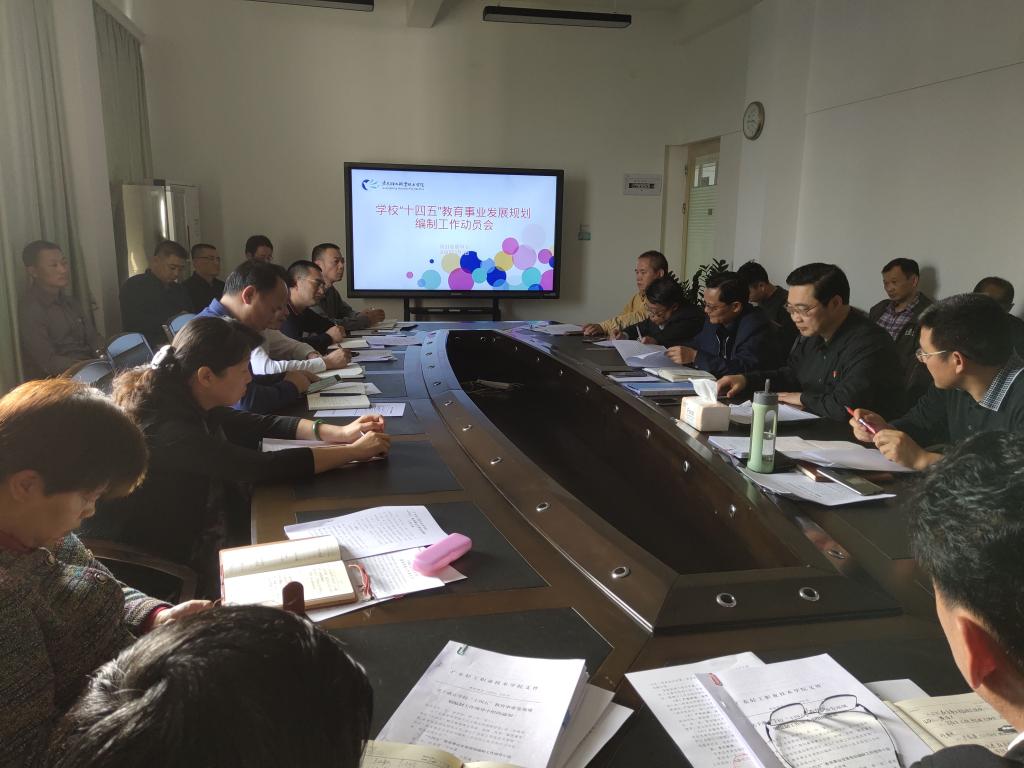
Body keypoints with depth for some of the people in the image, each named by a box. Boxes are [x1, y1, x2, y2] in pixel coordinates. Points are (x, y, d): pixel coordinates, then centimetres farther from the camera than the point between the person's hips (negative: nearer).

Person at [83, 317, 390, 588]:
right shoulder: (166, 429, -29)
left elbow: (257, 425, 7)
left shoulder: (185, 402, -3)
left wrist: (340, 433, -4)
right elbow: (266, 467, -29)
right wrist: (354, 452, -19)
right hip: (175, 565, -8)